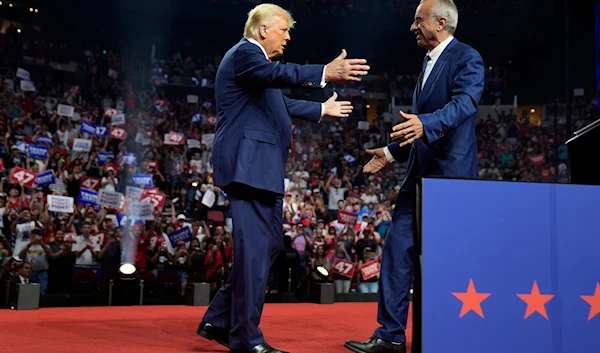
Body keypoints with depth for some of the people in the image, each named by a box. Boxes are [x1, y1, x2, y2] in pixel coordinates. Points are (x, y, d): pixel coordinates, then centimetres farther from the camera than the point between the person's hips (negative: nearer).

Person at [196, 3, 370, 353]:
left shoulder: (256, 59, 26)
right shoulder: (243, 53, -7)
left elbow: (281, 103, 39)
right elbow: (279, 73, -28)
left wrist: (321, 109, 46)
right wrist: (326, 73, -40)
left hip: (262, 167, 11)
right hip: (247, 165, -11)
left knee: (270, 241, 13)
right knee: (255, 246, -10)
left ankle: (219, 320, 19)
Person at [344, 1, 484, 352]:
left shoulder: (467, 58, -8)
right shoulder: (428, 62, 19)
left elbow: (464, 102, -26)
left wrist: (425, 124, -41)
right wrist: (392, 152, 23)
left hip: (452, 174, -8)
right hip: (420, 174, 8)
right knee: (399, 247, 3)